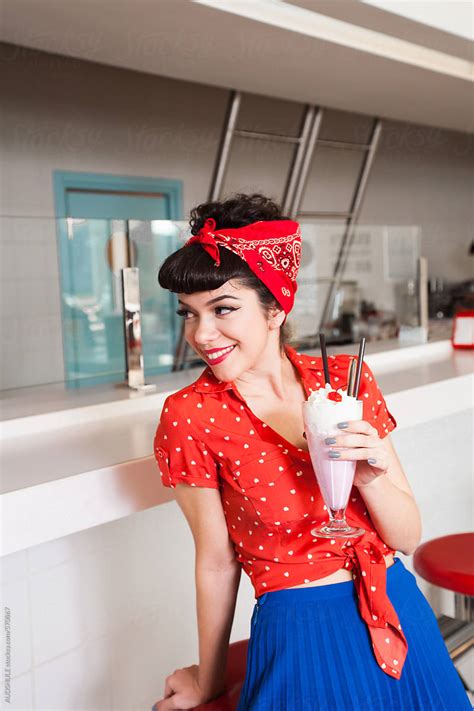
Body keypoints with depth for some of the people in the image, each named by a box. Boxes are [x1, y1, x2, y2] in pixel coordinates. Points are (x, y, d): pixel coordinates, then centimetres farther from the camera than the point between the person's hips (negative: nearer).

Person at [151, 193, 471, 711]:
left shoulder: (347, 377, -5)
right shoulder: (190, 416, -13)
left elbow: (407, 537, -2)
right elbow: (216, 562, -4)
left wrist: (367, 474, -21)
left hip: (400, 615, 4)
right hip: (303, 639, -3)